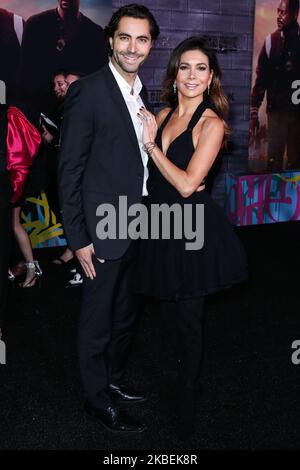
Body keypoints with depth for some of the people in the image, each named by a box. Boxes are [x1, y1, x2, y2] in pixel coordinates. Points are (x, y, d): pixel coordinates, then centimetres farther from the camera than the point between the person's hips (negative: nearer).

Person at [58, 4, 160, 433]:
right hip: (104, 232, -7)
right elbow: (69, 171, -14)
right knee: (98, 321, 9)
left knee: (125, 315, 20)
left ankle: (113, 379, 40)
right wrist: (79, 239, -16)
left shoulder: (142, 95, 9)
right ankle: (98, 399, 26)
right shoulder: (87, 92, -14)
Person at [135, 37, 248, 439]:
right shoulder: (163, 115, 7)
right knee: (171, 312, 21)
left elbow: (187, 184, -21)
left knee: (188, 319, 5)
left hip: (192, 230, -6)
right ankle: (186, 372, 48)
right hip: (161, 225, 7)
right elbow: (152, 172, 10)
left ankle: (187, 411, 23)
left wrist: (152, 145, -15)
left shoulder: (211, 123, -14)